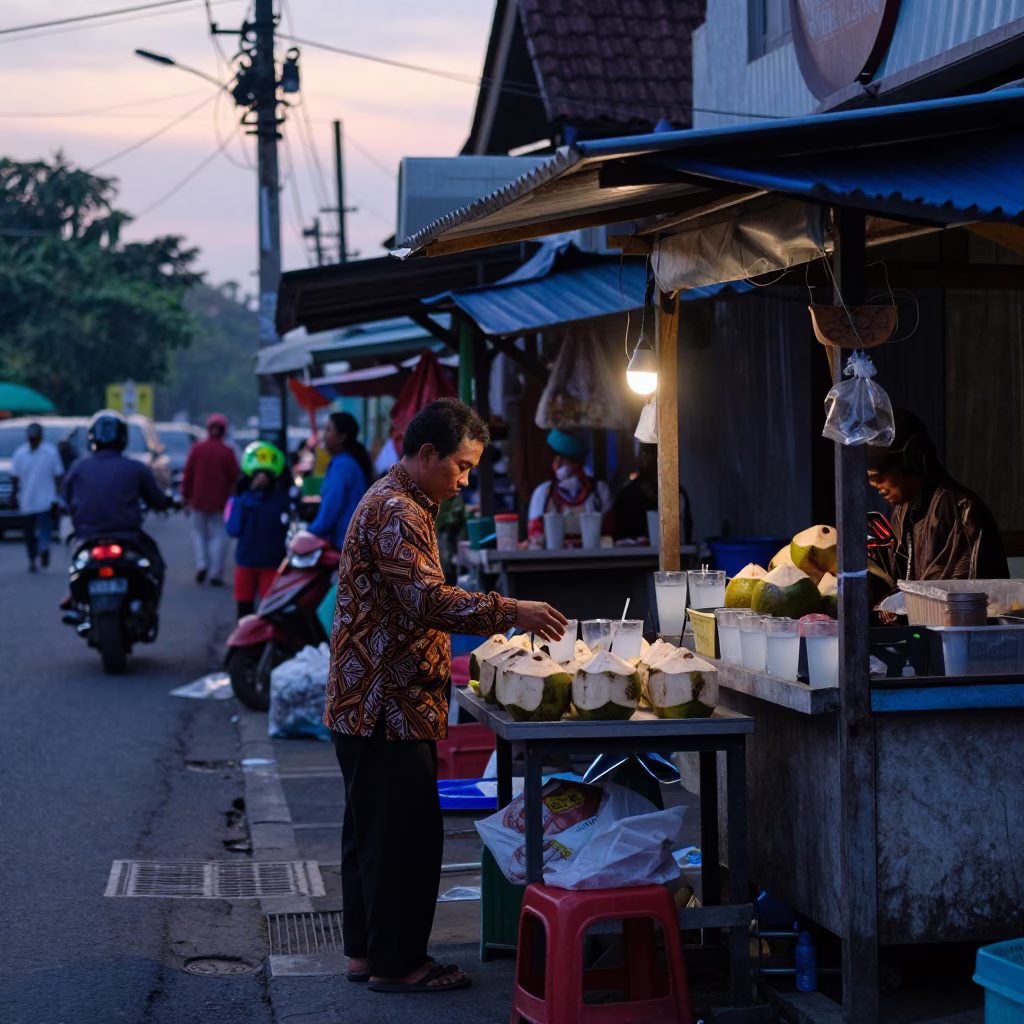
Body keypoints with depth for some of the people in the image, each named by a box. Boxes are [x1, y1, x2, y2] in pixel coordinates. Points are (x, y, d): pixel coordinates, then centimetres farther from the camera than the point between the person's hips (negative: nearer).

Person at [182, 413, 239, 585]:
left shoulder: (197, 449, -1)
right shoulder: (227, 452, -6)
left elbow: (188, 474, 2)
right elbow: (234, 476, -5)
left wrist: (186, 496, 9)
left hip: (199, 500, 2)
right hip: (220, 502, -2)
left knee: (199, 532, 16)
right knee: (218, 536, 3)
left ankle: (201, 564, -2)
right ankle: (216, 573, -2)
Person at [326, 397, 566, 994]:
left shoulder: (402, 504, 19)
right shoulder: (395, 512, -17)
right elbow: (427, 600, -27)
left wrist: (492, 621, 17)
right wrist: (511, 612, -27)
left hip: (370, 702, 11)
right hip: (388, 704, -11)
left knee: (372, 829, 15)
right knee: (405, 833, -5)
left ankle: (366, 952, 23)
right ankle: (396, 962, 1)